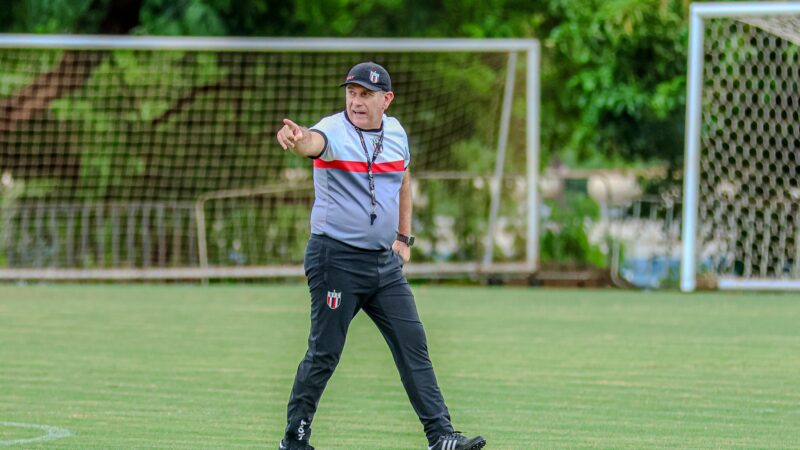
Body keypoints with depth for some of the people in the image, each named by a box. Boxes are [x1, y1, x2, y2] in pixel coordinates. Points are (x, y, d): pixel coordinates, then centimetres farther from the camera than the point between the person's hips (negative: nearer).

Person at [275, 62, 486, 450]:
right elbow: (315, 142, -38)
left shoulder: (395, 132, 6)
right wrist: (296, 139, -62)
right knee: (324, 355, -3)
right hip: (337, 259, -6)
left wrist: (403, 237, 20)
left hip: (385, 262, 6)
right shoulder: (334, 131, -13)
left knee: (413, 346, 4)